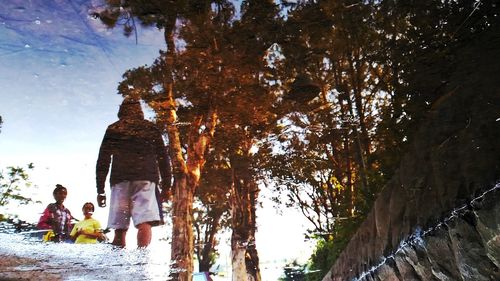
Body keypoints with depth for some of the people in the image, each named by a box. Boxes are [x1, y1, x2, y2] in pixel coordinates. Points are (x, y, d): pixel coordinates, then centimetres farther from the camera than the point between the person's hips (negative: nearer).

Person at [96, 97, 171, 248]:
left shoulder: (112, 129, 16)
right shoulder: (151, 128, 16)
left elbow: (103, 161, 12)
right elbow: (163, 158, 11)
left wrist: (100, 190, 15)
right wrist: (166, 185, 13)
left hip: (120, 179, 1)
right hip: (146, 178, -1)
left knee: (120, 227, 4)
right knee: (144, 221, -13)